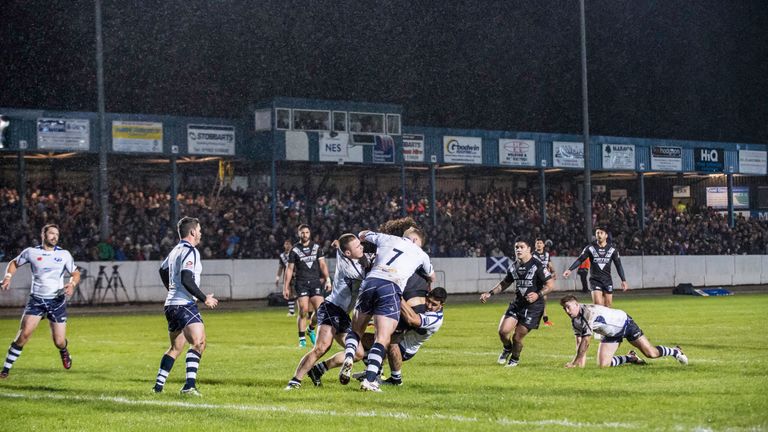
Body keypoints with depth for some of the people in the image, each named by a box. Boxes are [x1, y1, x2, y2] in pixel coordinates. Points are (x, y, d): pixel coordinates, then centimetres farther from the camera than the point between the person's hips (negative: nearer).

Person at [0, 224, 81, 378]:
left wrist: (72, 284, -11)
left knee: (59, 342, -1)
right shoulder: (31, 252, 0)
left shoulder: (64, 254, 2)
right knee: (24, 333, -18)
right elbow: (14, 263, 16)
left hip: (57, 301, 1)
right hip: (36, 300, -1)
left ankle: (64, 352, 38)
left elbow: (76, 273, 11)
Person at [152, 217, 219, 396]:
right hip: (184, 305, -10)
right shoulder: (190, 251, -11)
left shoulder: (176, 250, 18)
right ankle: (189, 385, -29)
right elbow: (186, 280, -22)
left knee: (175, 348, 19)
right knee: (198, 343, -18)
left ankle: (158, 385, 18)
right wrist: (205, 299, -14)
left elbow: (163, 270, 36)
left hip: (171, 305, 10)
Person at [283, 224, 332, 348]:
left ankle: (311, 330, 17)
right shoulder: (295, 250, 4)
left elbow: (323, 264, 11)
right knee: (303, 311, -10)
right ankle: (302, 339, -1)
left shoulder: (317, 247, 10)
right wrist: (286, 287, 3)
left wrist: (327, 279, 0)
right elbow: (289, 269, 6)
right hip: (301, 283, -2)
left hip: (315, 282, 2)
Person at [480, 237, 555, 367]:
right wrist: (490, 293, 10)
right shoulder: (513, 267, 6)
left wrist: (538, 295, -27)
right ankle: (507, 349, 25)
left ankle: (514, 359, 24)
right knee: (503, 330, -9)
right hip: (517, 303, 5)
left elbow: (550, 285, -12)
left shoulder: (538, 266, -13)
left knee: (517, 337, -5)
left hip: (533, 306, -5)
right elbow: (505, 283, 21)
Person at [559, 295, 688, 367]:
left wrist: (575, 362, -33)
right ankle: (631, 358, 19)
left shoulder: (590, 312, -35)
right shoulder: (575, 320, -8)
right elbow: (579, 342, -5)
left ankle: (675, 351, 22)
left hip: (624, 323, -7)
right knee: (603, 365, -7)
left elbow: (586, 341, -36)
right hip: (611, 335, 7)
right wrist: (580, 362, -20)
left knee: (651, 353, -9)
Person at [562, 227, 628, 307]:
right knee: (598, 304, -18)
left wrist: (623, 280, 2)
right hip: (595, 280, -3)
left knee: (608, 306, 5)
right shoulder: (590, 248, -2)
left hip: (607, 280, 3)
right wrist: (570, 270, -17)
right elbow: (580, 260, -3)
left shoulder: (612, 249, 3)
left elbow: (618, 265, 6)